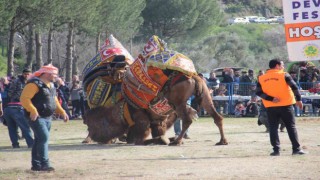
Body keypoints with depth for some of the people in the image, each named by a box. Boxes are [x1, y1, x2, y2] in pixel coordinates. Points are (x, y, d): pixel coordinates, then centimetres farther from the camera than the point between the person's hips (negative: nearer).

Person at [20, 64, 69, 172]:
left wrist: (62, 112, 17)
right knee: (44, 138, -18)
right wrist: (32, 110, -32)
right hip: (36, 117, -10)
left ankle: (36, 165, 15)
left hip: (47, 117, 10)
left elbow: (54, 101, 27)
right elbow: (24, 98, -22)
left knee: (39, 140, 11)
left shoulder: (50, 85, 17)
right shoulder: (34, 84, -14)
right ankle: (44, 164, -21)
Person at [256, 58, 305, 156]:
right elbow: (294, 87, -9)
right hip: (285, 105, -2)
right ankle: (296, 149, 3)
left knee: (273, 128, 8)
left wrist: (271, 99, -8)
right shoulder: (284, 75, -3)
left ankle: (276, 150, 1)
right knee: (291, 127, 5)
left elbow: (259, 92, -2)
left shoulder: (261, 78, 6)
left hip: (270, 107, 2)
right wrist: (299, 99, -3)